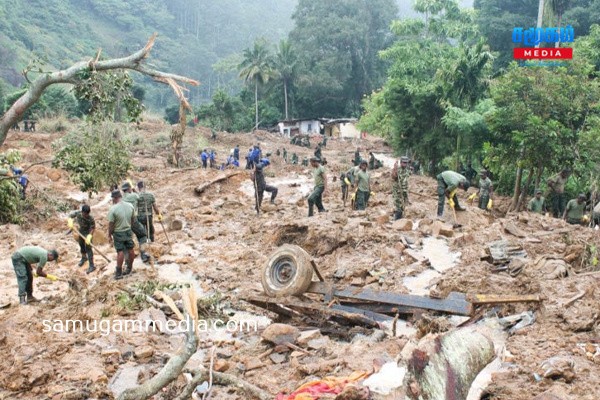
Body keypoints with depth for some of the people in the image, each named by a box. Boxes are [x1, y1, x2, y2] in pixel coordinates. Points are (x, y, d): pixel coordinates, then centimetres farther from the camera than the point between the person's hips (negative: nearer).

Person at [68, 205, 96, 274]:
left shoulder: (91, 219, -31)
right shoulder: (77, 213, -23)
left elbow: (93, 228, -20)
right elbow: (70, 216, -6)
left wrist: (89, 236, -31)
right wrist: (70, 221, -27)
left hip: (88, 233, -5)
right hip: (80, 232, 5)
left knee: (88, 248, -9)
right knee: (81, 246, 23)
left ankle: (91, 266, -4)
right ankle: (84, 258, 51)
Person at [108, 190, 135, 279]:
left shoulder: (113, 209, -20)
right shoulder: (130, 206, -5)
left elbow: (111, 224, -15)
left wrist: (109, 235, -2)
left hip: (118, 233, -4)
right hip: (128, 231, 4)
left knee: (120, 252, 0)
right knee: (130, 250, 14)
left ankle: (119, 273, 8)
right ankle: (129, 268, 30)